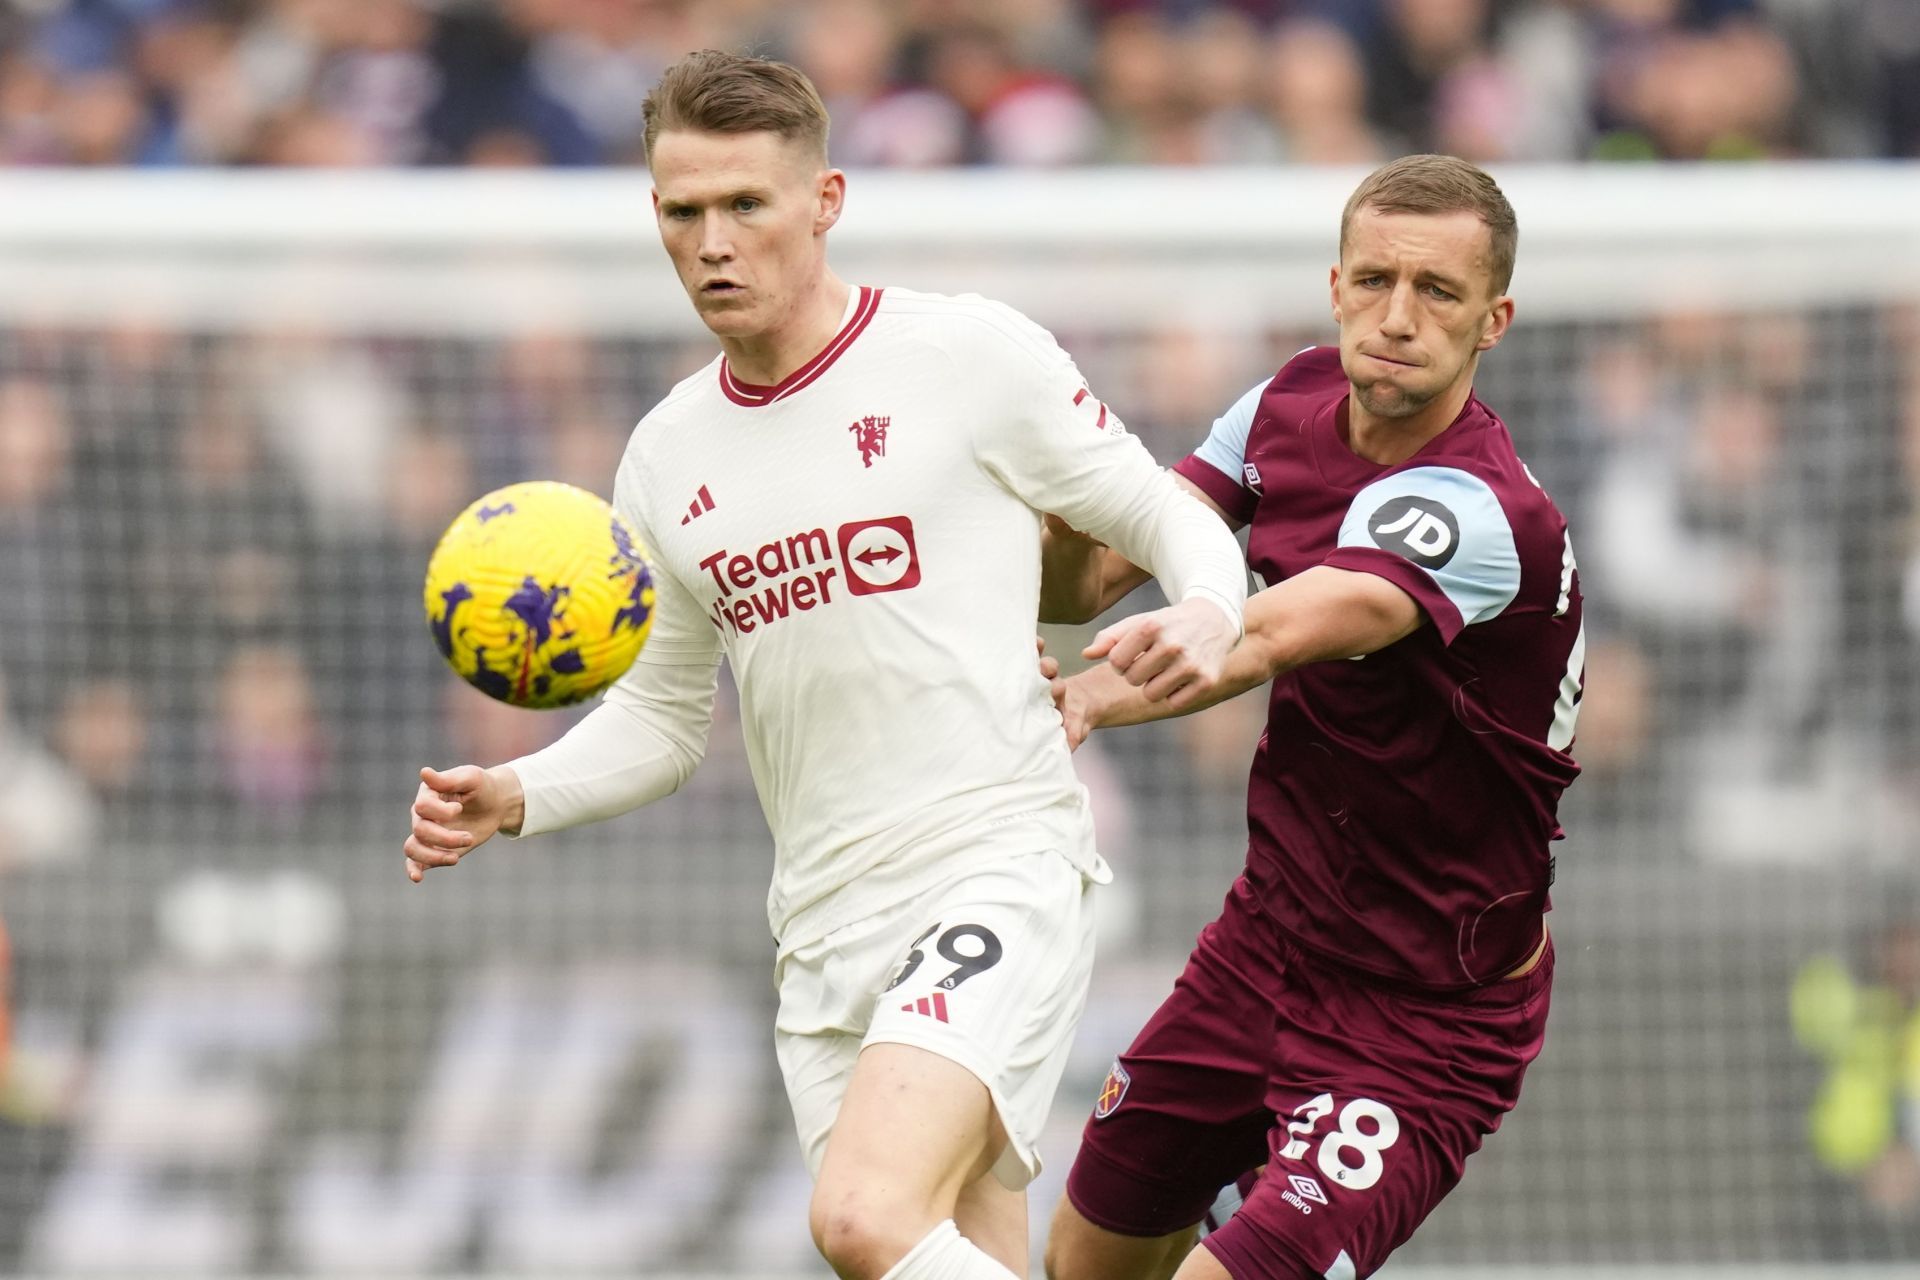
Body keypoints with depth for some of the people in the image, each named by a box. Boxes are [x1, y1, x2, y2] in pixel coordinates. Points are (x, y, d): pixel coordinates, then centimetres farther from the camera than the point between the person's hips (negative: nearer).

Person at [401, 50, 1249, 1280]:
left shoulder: (971, 353, -3)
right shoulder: (668, 457, 13)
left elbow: (1170, 519, 5)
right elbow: (661, 712, 22)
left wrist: (1210, 617, -18)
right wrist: (517, 795, 4)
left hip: (1000, 868, -6)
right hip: (829, 933, 6)